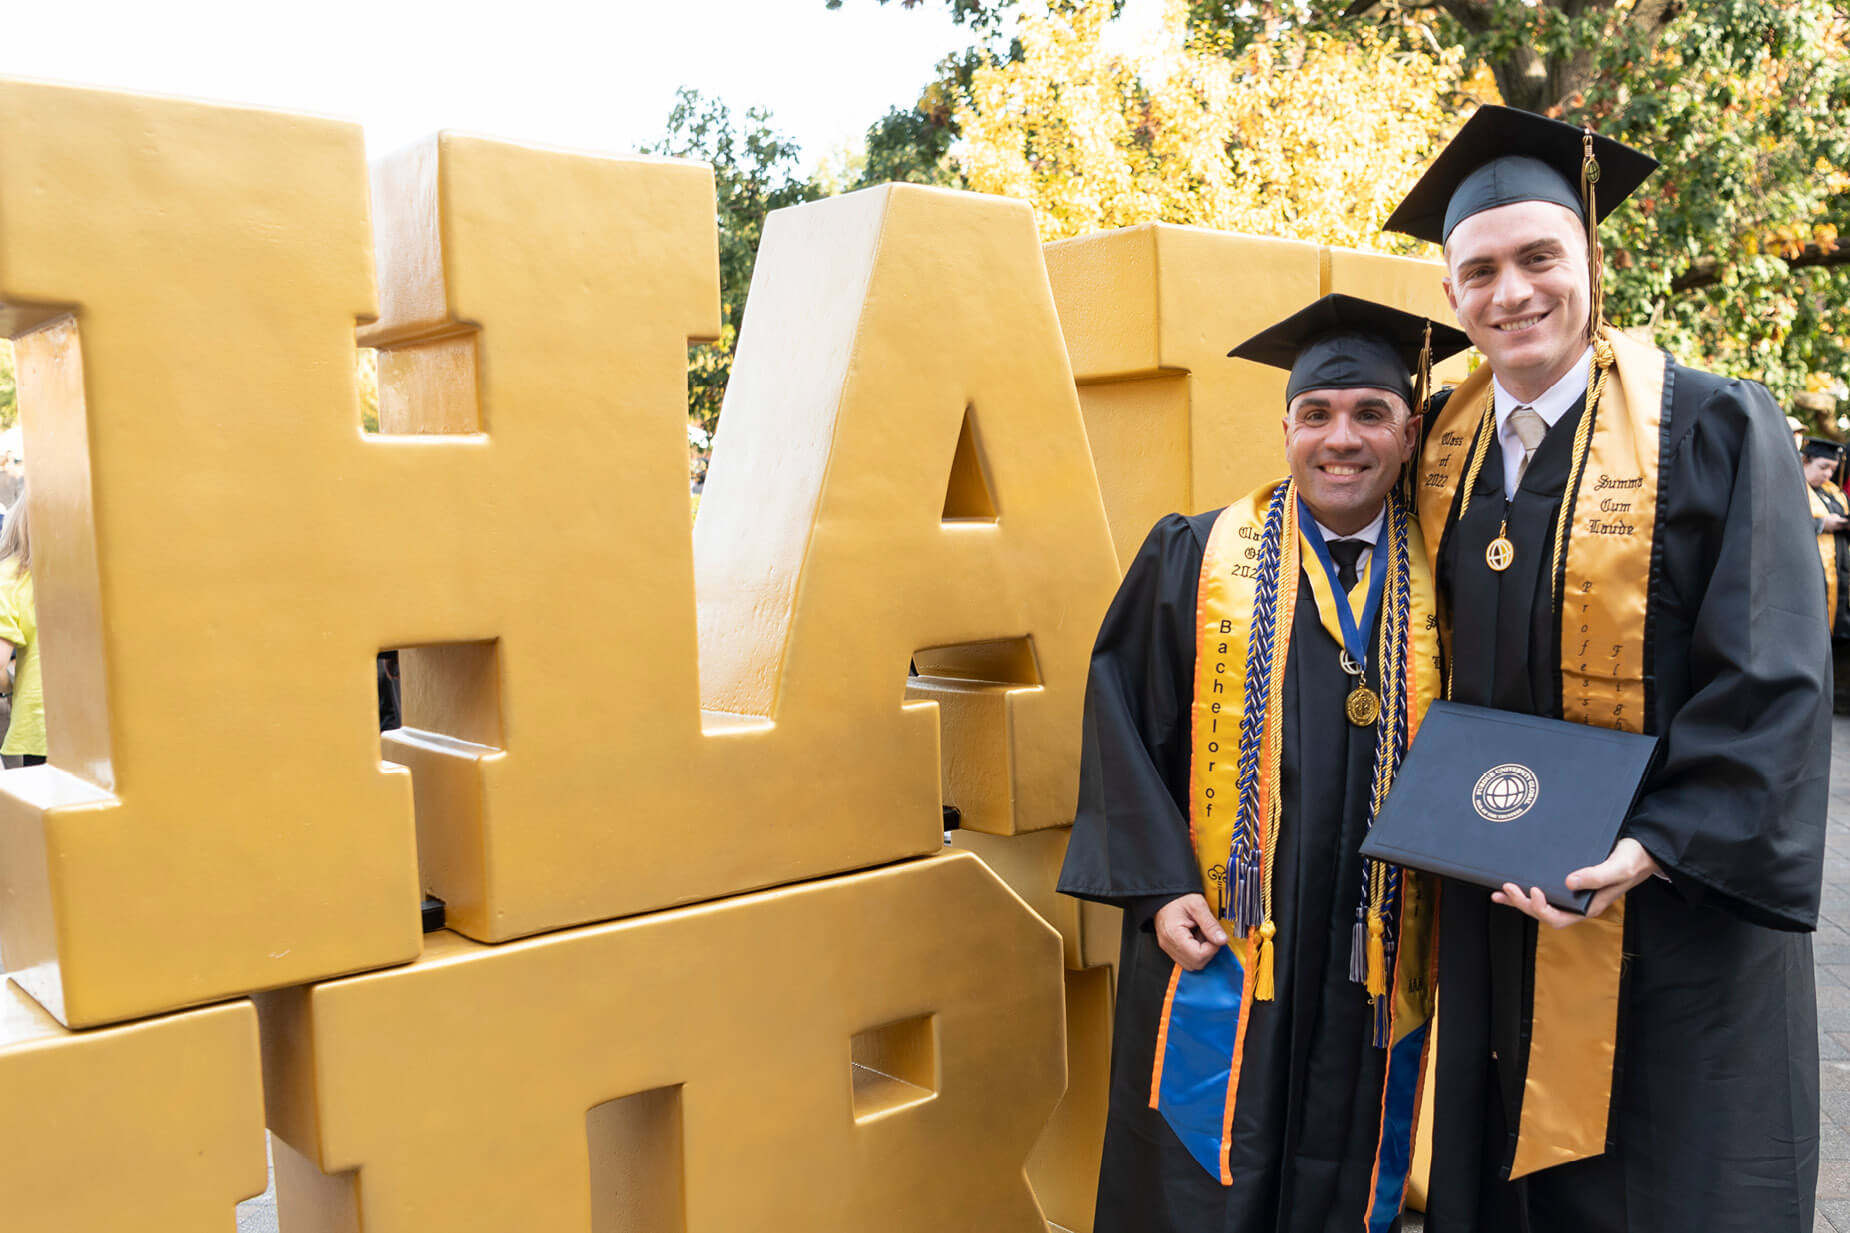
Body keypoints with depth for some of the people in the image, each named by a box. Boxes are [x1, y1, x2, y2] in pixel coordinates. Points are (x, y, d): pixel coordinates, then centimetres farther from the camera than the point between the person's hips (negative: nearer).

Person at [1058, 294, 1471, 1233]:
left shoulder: (1439, 584, 3)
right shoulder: (1193, 557, -1)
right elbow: (1122, 717, -3)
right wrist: (1158, 886, -10)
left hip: (1375, 969, 2)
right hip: (1215, 949, -2)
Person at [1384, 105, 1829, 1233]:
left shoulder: (1714, 431, -10)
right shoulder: (1444, 445, 4)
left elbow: (1771, 676, -13)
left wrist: (1655, 845, -23)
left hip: (1675, 904, -4)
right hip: (1497, 907, 4)